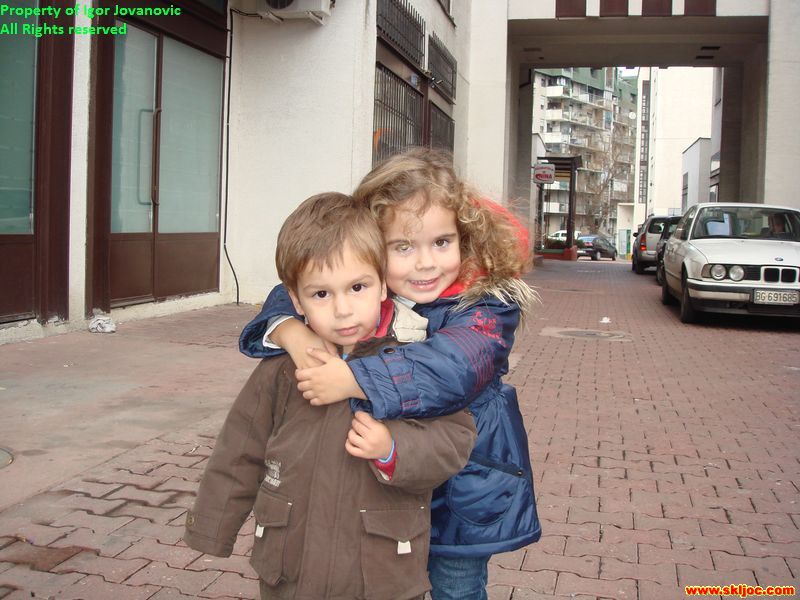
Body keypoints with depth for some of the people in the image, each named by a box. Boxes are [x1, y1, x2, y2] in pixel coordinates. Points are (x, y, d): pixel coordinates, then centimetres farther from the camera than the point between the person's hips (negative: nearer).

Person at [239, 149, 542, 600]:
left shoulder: (484, 307, -22)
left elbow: (451, 369, -38)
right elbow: (296, 294, -3)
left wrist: (353, 380, -44)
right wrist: (291, 331, -28)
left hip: (461, 491, -4)